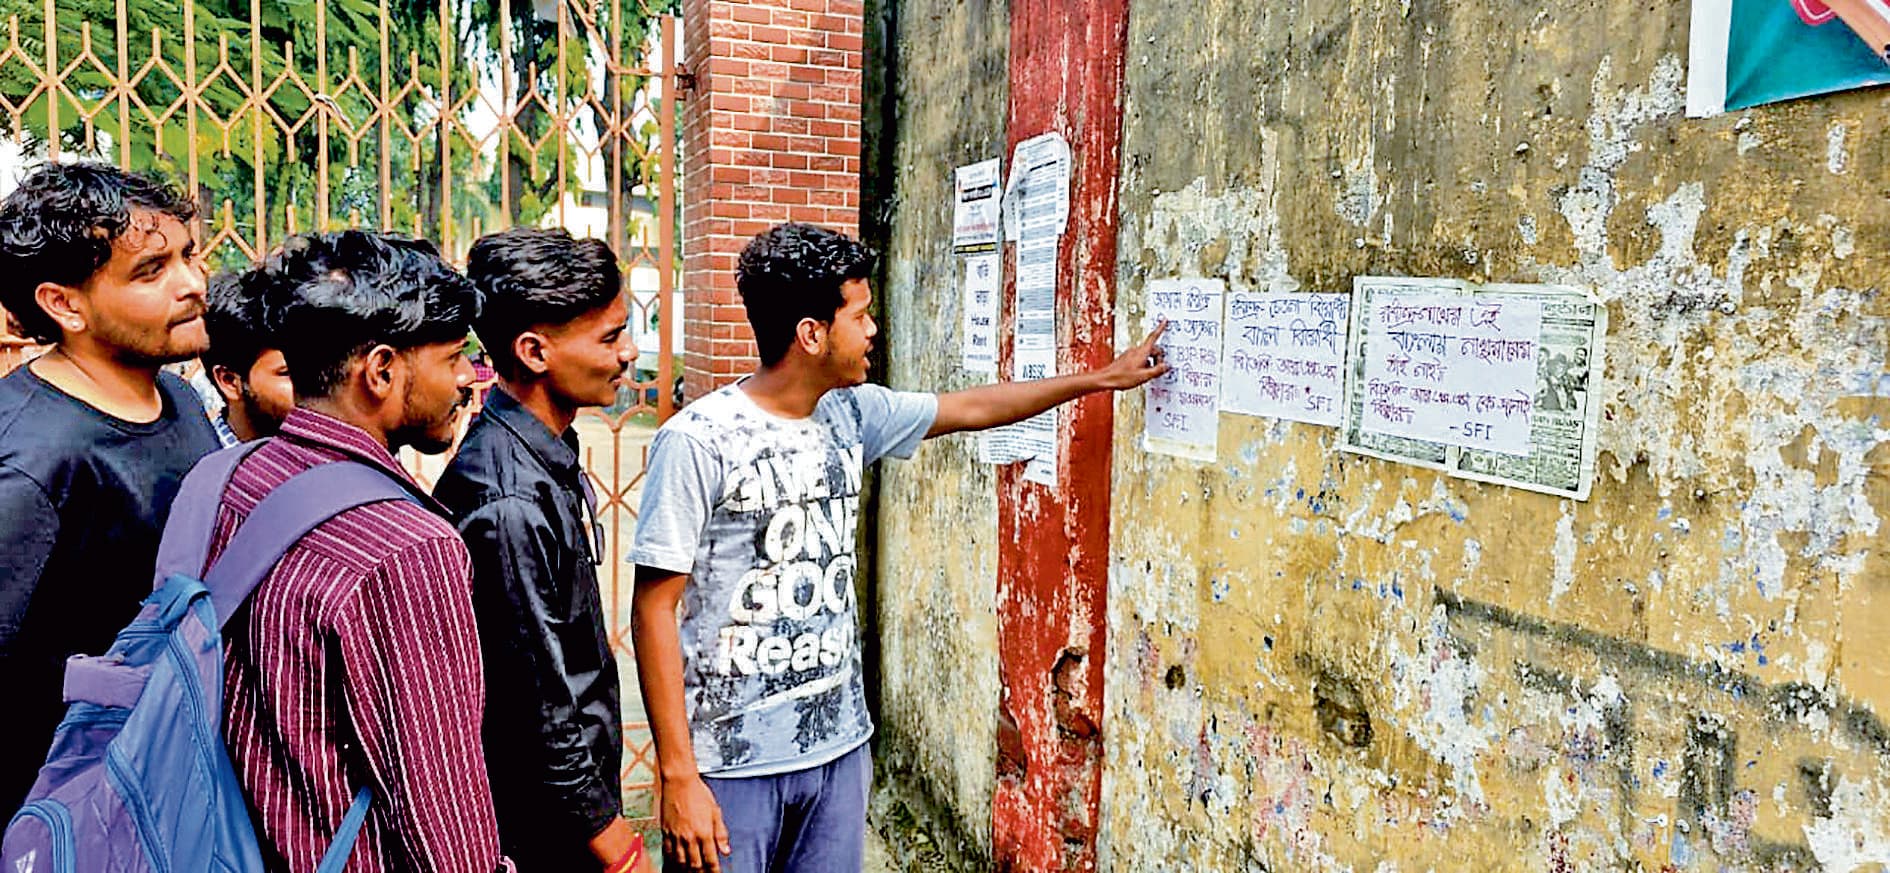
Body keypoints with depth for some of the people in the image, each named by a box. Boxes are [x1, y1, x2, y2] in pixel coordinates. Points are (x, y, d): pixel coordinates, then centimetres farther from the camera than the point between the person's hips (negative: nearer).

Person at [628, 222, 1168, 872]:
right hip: (731, 762, -6)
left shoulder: (852, 415, 2)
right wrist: (678, 775, -16)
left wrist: (1104, 377, 22)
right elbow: (654, 610, -15)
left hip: (840, 746, 6)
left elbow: (971, 409, 16)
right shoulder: (698, 441, -17)